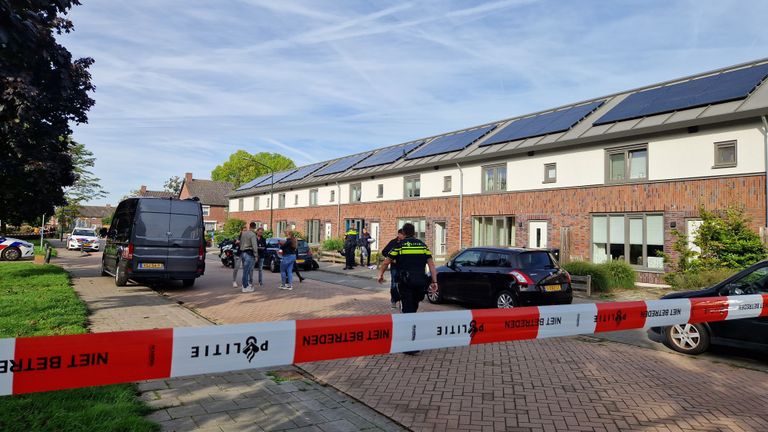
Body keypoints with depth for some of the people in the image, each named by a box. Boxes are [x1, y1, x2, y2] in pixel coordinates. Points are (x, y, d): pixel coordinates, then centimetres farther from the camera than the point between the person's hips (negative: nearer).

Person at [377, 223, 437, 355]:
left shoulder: (399, 245, 0)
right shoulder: (422, 245, 10)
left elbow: (386, 262, 2)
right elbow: (431, 264, 4)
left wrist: (381, 275, 19)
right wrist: (434, 281, 5)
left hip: (405, 282, -3)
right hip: (420, 281, 3)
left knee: (408, 310, -2)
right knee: (413, 308, 20)